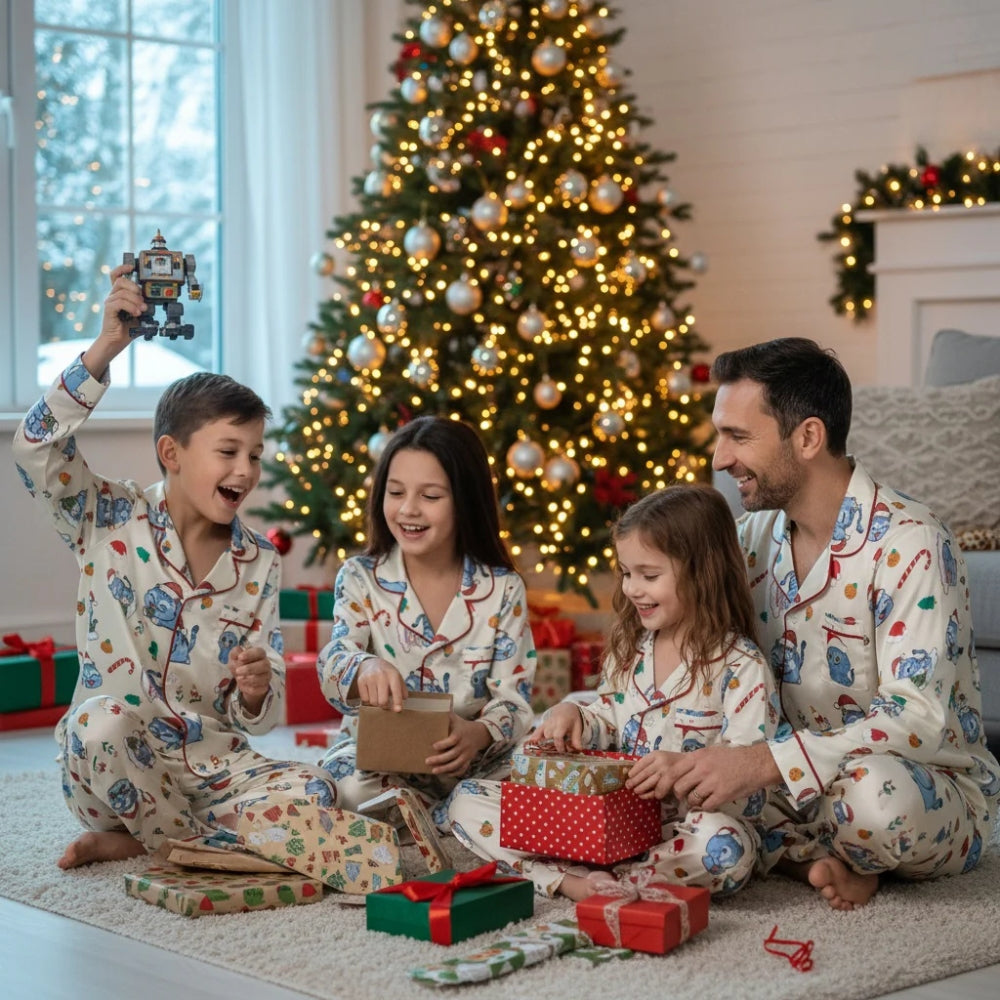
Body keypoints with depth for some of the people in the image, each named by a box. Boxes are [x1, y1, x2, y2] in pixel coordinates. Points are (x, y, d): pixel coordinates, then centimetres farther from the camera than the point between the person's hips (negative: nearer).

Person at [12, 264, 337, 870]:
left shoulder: (260, 562, 5)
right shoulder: (112, 522, 0)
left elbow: (258, 718, 7)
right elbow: (36, 446, -19)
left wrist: (256, 691, -18)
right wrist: (106, 348, -23)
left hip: (213, 763, 3)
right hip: (121, 758, -3)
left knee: (311, 792, -26)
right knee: (101, 722, -38)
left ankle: (131, 841, -11)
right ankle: (206, 844, -12)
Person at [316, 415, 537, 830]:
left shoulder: (503, 590, 2)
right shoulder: (360, 578, 3)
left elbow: (514, 700, -4)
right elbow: (332, 668, -13)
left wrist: (479, 733, -29)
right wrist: (365, 670, -40)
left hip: (472, 763, 1)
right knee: (352, 790, -36)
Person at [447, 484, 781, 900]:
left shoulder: (741, 666, -10)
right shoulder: (629, 647, 11)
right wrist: (574, 716, -1)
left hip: (684, 824, -6)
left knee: (724, 843, -43)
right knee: (467, 802, -7)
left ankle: (603, 887, -27)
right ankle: (569, 881, -27)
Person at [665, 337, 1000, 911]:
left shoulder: (908, 543, -21)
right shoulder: (755, 537, 3)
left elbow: (919, 718, -30)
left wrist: (766, 763, -38)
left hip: (933, 790, -6)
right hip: (803, 787, 7)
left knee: (872, 787, -41)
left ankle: (797, 854, -8)